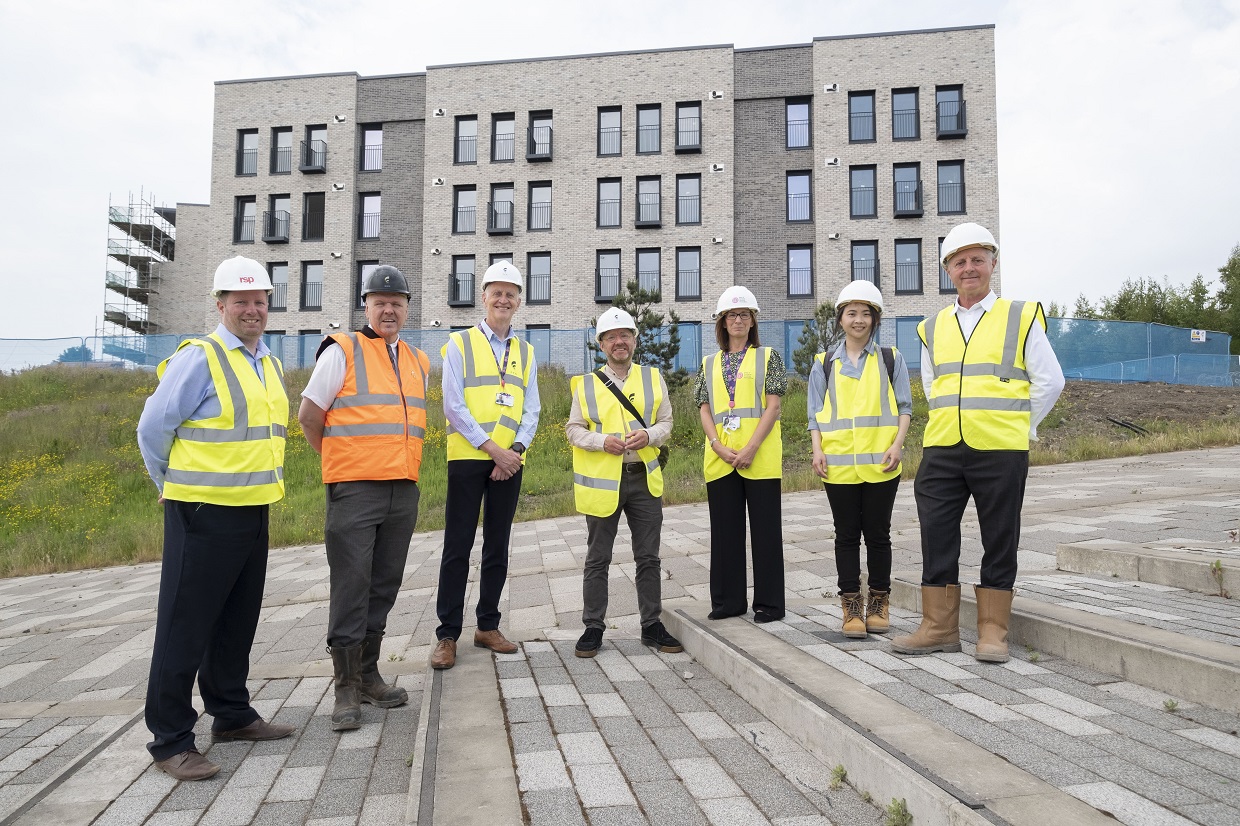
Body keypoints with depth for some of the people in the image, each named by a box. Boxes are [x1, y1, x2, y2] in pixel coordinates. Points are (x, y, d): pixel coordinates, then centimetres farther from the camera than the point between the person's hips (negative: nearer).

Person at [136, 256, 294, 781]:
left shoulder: (272, 366, 13)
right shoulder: (198, 358, -11)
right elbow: (153, 428, -7)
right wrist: (178, 487, 3)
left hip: (252, 512, 8)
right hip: (202, 515, -7)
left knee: (237, 621, 17)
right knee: (185, 627, 1)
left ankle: (231, 714, 32)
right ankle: (170, 741, 13)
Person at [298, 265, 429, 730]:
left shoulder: (419, 362, 14)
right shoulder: (342, 351, -3)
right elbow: (309, 415, -1)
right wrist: (340, 461, 4)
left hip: (404, 493, 6)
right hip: (354, 491, -5)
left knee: (384, 586, 13)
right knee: (351, 588, -2)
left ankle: (368, 675, 26)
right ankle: (346, 689, 10)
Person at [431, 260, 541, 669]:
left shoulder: (526, 353, 13)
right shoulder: (460, 343, 1)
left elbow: (531, 411, 9)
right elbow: (453, 405, -7)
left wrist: (516, 449, -8)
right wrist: (492, 448, -13)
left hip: (510, 462, 4)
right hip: (468, 457, -4)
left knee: (498, 546, 10)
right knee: (458, 546, -1)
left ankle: (488, 627, 22)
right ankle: (447, 635, 7)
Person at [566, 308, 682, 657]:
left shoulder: (653, 378, 7)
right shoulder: (586, 384, 2)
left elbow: (666, 423, 7)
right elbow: (573, 429, 2)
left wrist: (649, 435, -14)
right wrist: (602, 441, -15)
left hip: (645, 479, 2)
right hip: (602, 481, -1)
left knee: (648, 558, 9)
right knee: (597, 559, 6)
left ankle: (652, 625, 21)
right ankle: (593, 627, 18)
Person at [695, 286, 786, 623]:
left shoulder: (768, 357, 6)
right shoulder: (710, 364, 15)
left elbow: (772, 406, -3)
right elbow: (704, 411, 8)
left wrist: (751, 448, -14)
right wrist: (720, 448, -9)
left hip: (760, 457, -3)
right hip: (720, 458, 3)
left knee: (765, 528, 1)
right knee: (725, 528, 8)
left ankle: (769, 602, 10)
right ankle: (729, 599, 18)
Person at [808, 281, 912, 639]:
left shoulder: (890, 359, 8)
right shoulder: (825, 364, 10)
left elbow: (904, 407, 7)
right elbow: (815, 413, 9)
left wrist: (897, 444, -7)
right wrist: (817, 450, -5)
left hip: (880, 463, -1)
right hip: (839, 465, 1)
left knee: (878, 534, 6)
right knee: (847, 536, 5)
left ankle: (878, 606, 18)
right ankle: (851, 608, 12)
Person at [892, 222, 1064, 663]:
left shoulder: (1021, 316, 4)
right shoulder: (932, 328, 12)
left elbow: (1049, 380, 5)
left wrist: (1017, 426, 3)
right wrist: (950, 424, 15)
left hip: (1001, 451, -3)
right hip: (941, 450, 3)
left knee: (999, 541, 4)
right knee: (936, 536, 4)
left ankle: (993, 631, 16)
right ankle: (939, 627, 14)